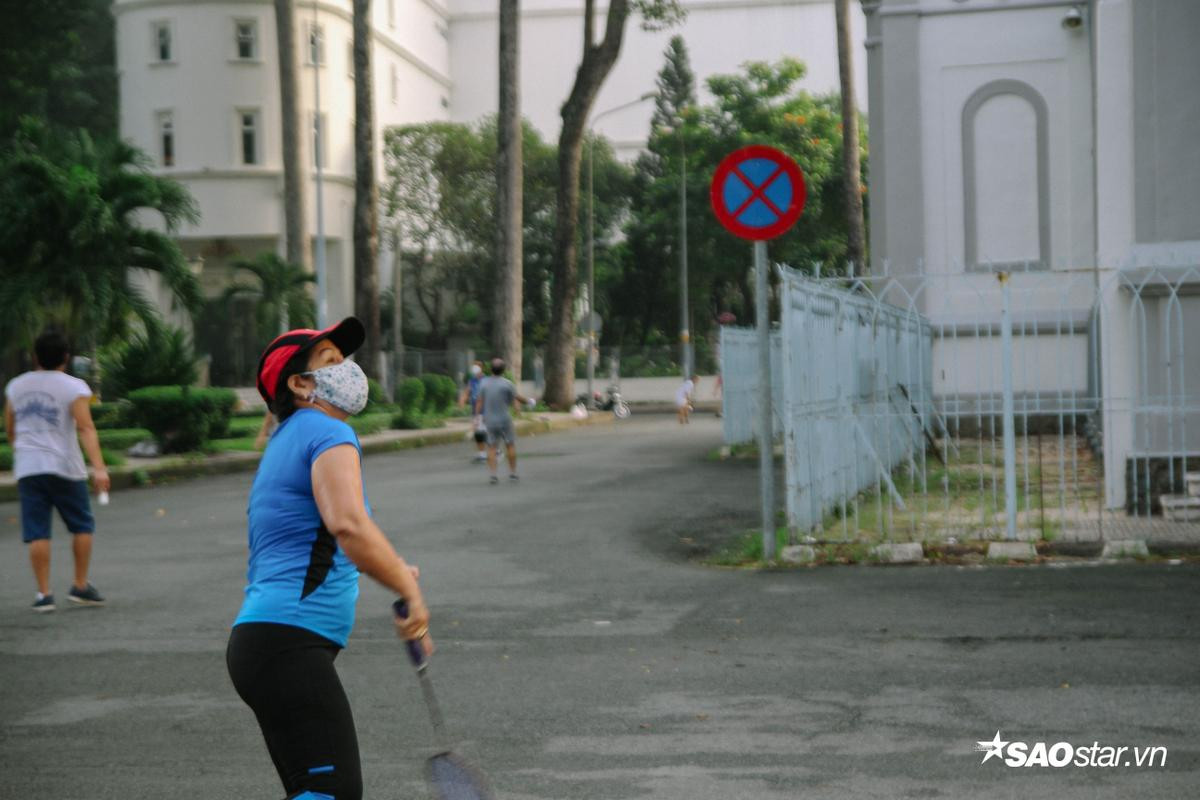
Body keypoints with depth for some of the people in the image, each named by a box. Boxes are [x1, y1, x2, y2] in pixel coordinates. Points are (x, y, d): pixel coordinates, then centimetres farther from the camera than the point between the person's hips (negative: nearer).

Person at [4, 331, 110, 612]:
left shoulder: (15, 386, 9)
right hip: (64, 467, -3)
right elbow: (86, 429, -16)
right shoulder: (74, 387, -5)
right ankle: (80, 586, 12)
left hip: (27, 469, 3)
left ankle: (44, 593, 0)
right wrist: (99, 467, -22)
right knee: (82, 526, 12)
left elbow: (10, 430, 19)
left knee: (37, 533, 2)